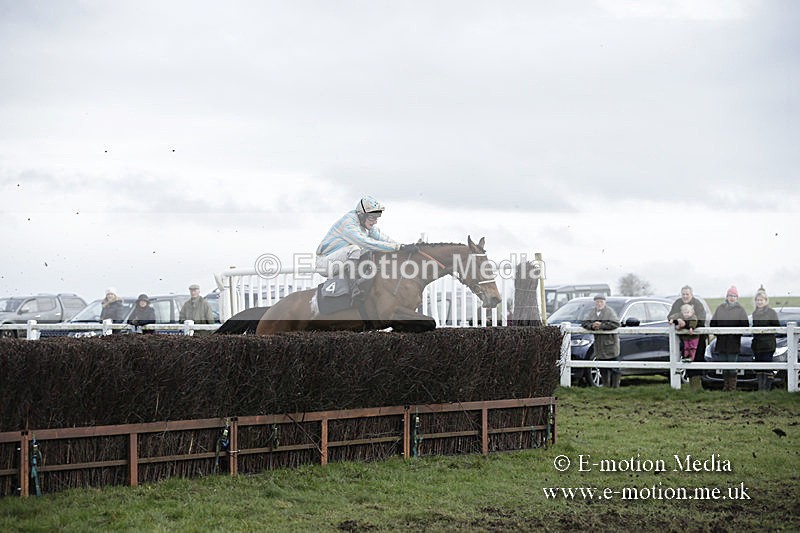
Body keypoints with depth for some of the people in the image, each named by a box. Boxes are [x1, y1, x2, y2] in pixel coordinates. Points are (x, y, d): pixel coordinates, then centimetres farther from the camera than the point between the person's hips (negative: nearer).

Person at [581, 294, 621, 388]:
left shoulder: (609, 311, -5)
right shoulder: (592, 312, 12)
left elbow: (615, 324, -18)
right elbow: (584, 323, 6)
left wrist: (601, 325, -22)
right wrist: (592, 326, -15)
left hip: (610, 342, -5)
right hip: (599, 344, 5)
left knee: (614, 367, -4)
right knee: (602, 368, 10)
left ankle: (615, 386, 0)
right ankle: (606, 385, 18)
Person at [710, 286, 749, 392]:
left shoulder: (740, 309, 1)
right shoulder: (720, 308, 10)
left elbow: (745, 324, -3)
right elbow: (713, 322, 14)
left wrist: (737, 332, -15)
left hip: (734, 342, -4)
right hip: (721, 341, 4)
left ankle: (732, 386, 0)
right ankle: (725, 385, 17)